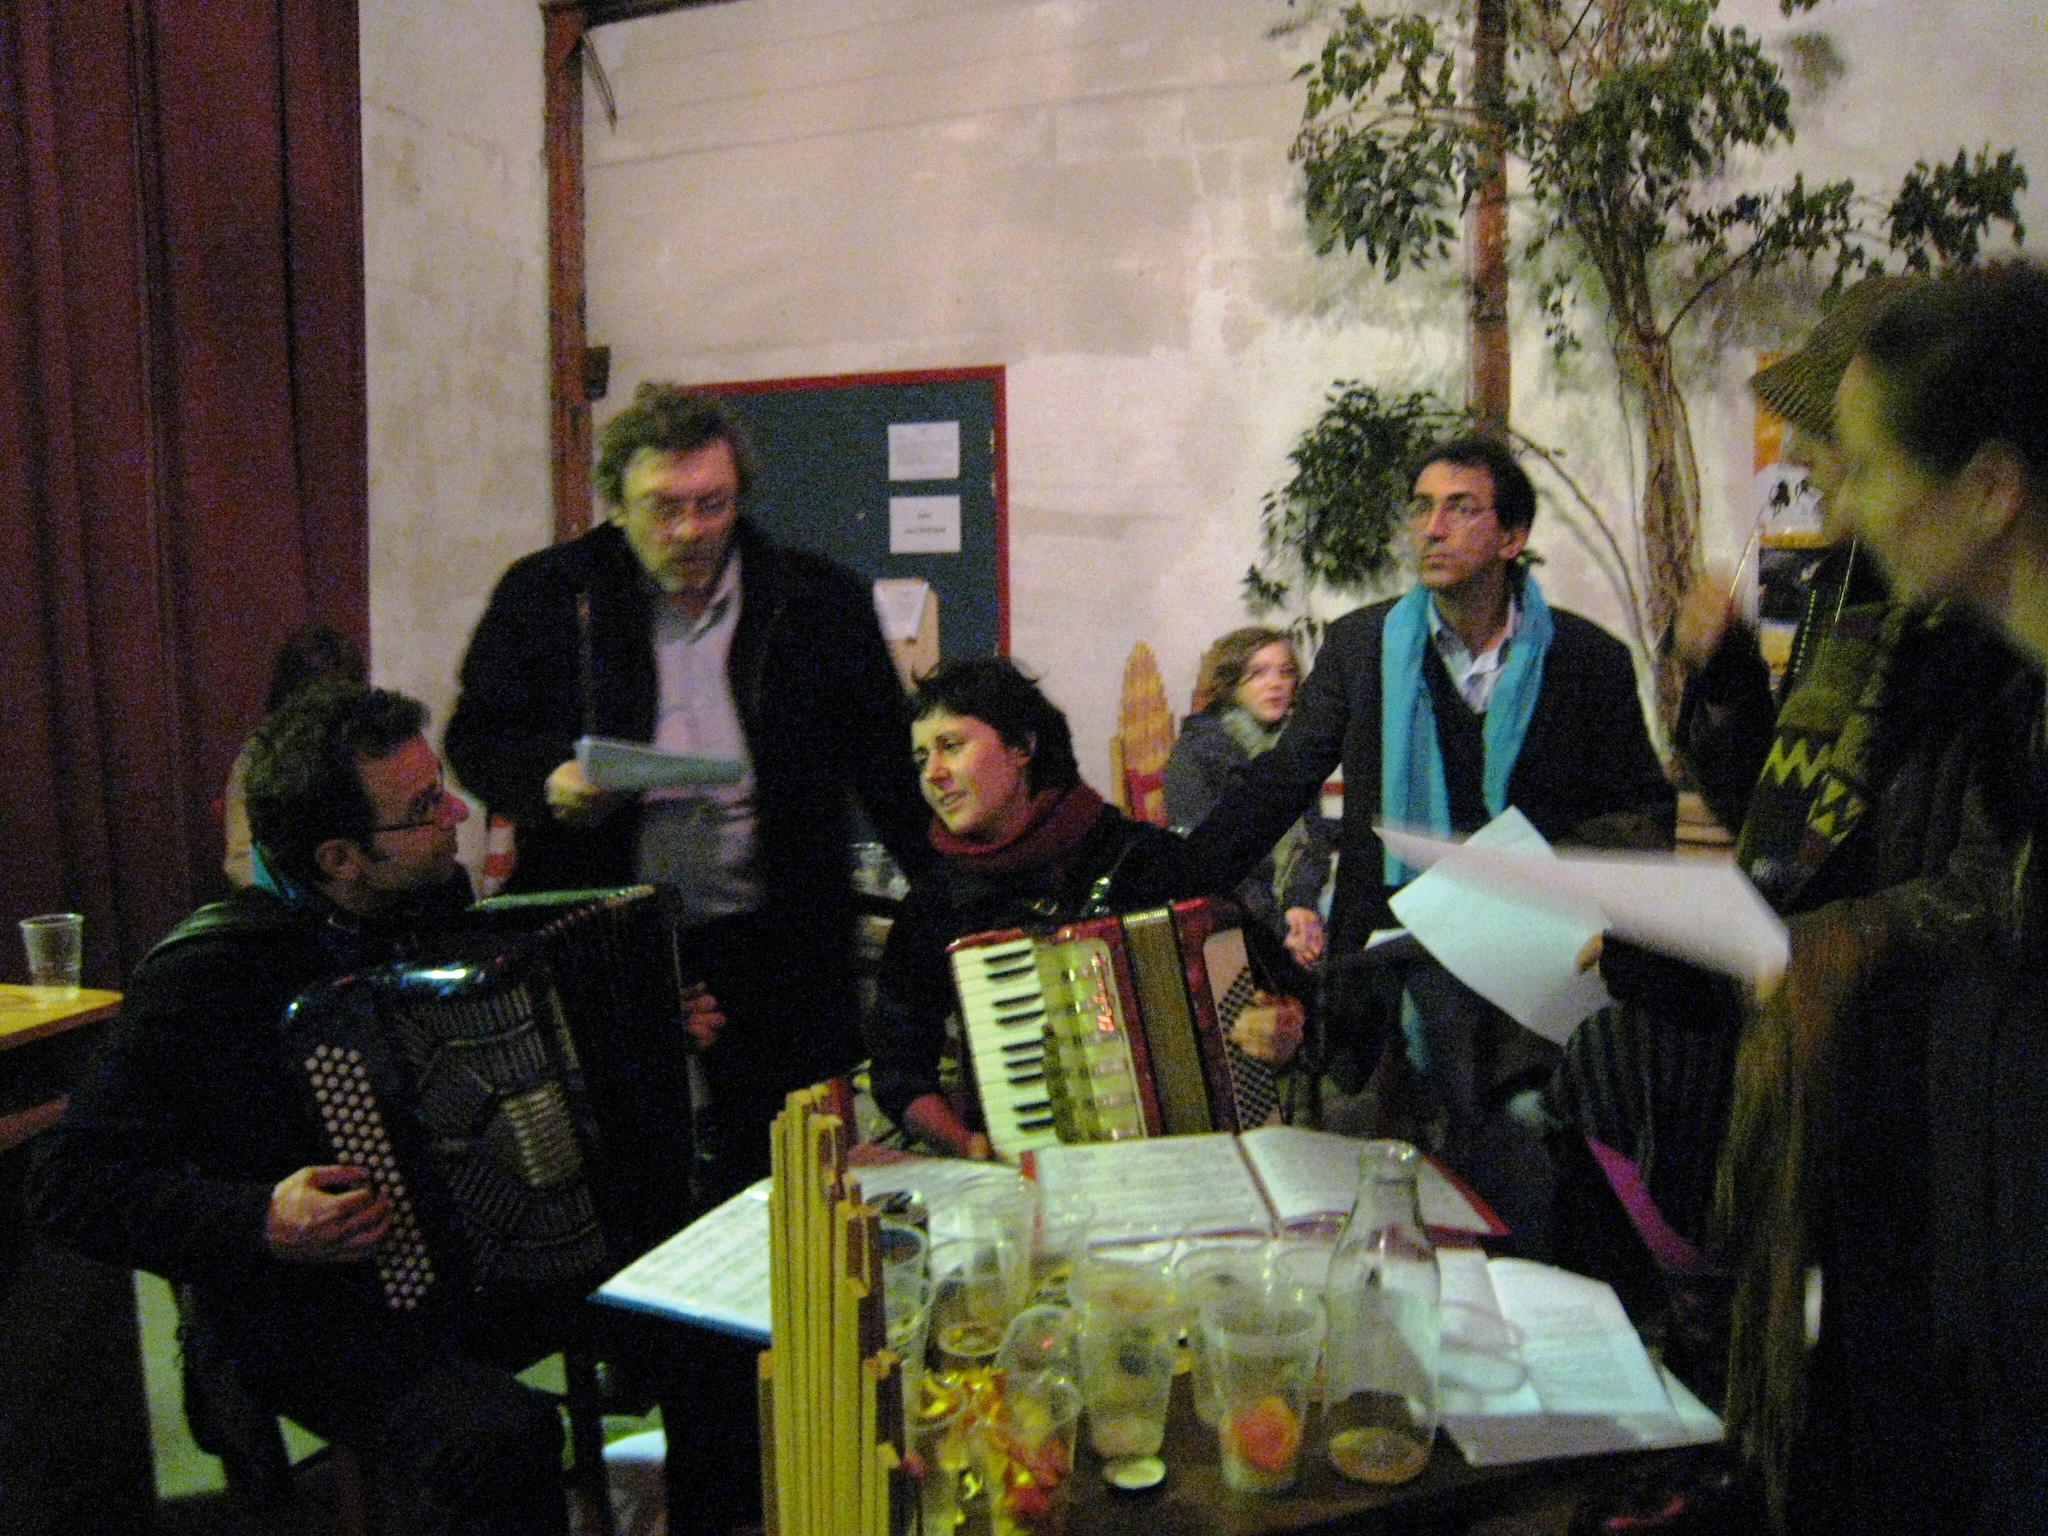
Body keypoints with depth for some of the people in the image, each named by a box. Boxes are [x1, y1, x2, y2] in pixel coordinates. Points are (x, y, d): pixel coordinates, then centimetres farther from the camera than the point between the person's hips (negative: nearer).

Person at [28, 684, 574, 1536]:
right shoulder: (203, 977, -19)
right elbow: (71, 1183, -14)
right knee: (500, 1438, -33)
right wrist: (263, 1223, -28)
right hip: (304, 1316, -6)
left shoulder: (430, 899, 0)